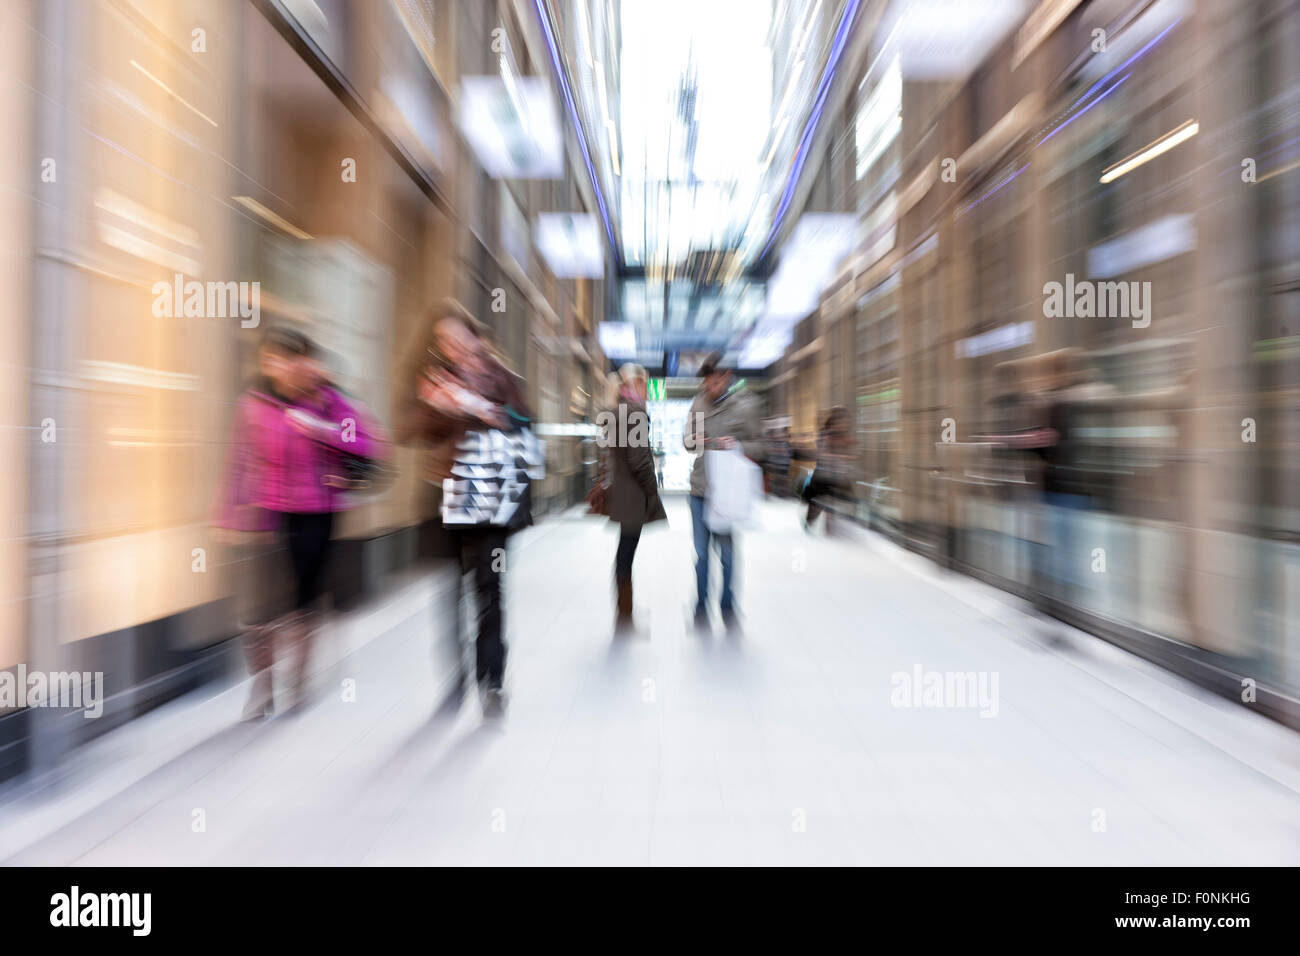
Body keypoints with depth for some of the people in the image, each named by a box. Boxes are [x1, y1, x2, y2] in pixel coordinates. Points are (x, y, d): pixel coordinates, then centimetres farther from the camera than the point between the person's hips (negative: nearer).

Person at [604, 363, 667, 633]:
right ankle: (624, 619, 10)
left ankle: (624, 615, 26)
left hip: (622, 495, 9)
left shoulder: (615, 412, 12)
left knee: (625, 552, 15)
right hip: (635, 498, -9)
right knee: (627, 553, -1)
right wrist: (653, 494, -9)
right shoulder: (634, 411, -16)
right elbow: (639, 460, -21)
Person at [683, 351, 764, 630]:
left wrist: (737, 445, -19)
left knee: (727, 552, 8)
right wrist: (692, 440, -7)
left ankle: (727, 606, 28)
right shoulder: (698, 403, 6)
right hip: (700, 489, 3)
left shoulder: (745, 405, -3)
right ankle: (701, 606, 24)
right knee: (701, 552, 10)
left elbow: (758, 447, 1)